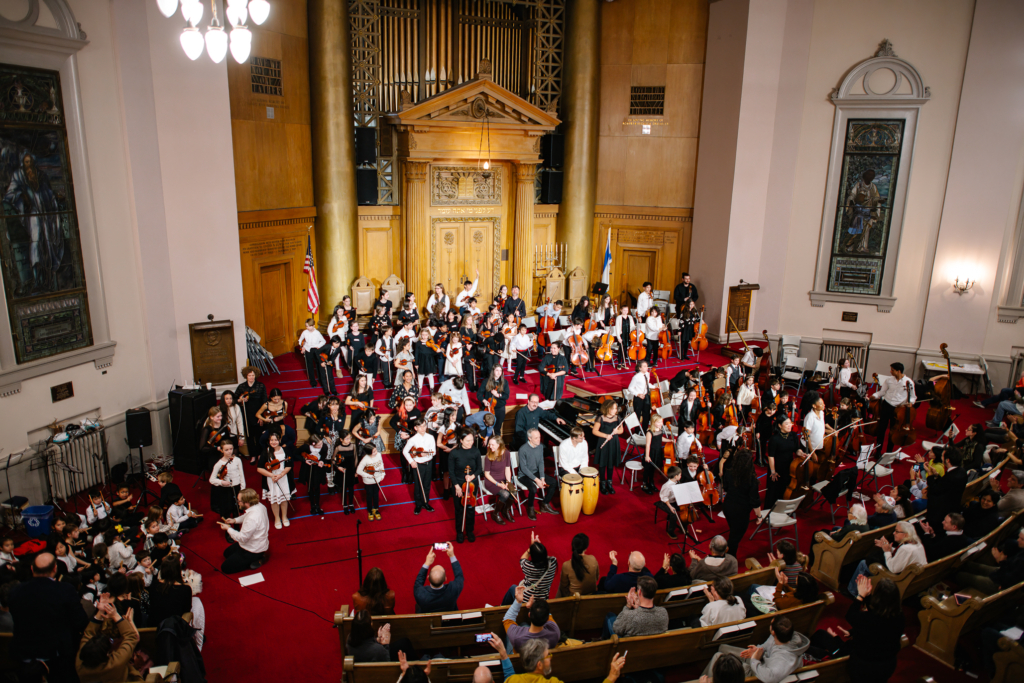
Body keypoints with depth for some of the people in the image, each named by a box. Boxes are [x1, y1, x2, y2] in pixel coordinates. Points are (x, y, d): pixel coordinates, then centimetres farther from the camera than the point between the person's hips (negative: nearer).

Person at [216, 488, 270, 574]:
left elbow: (242, 538, -26)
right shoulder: (259, 505, -11)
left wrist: (228, 529, -14)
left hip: (253, 550, -9)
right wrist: (235, 520, 1)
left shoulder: (252, 519, -38)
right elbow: (246, 516, 14)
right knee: (227, 553, 28)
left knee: (225, 568, 3)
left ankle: (255, 560, 2)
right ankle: (256, 557, 16)